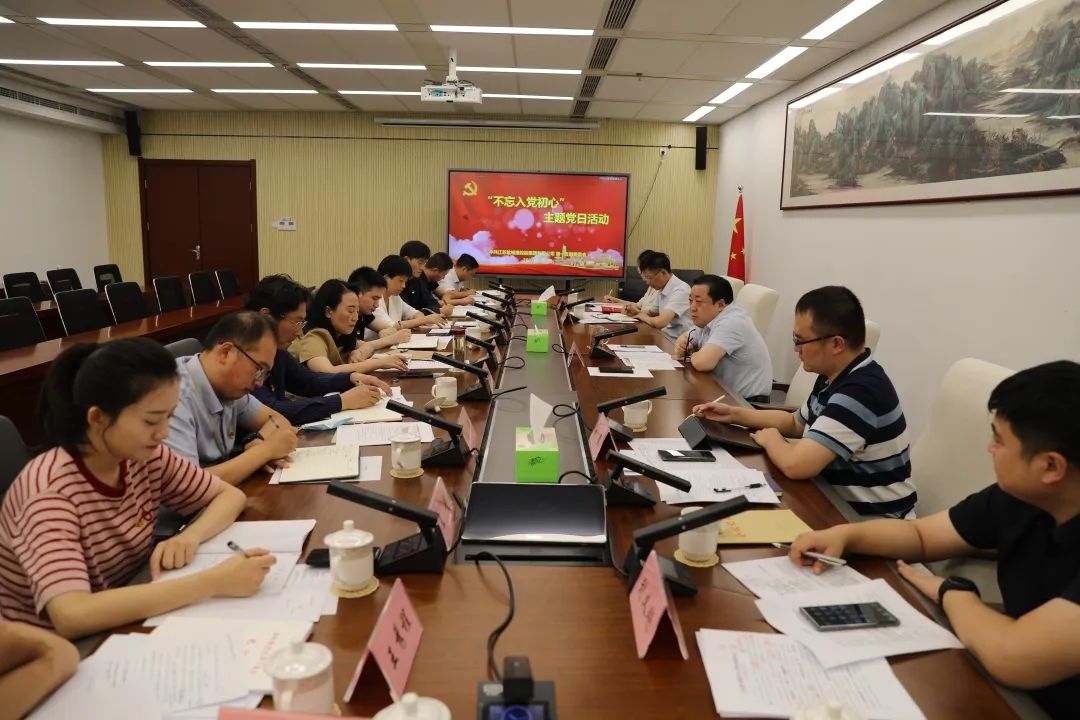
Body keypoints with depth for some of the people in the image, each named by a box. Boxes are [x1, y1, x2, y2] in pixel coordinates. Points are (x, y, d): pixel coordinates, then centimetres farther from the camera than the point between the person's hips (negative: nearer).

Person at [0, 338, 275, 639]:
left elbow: (231, 495, 1)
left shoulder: (145, 456, -9)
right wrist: (213, 582, -40)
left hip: (125, 626, 6)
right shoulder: (49, 492, -25)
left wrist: (190, 536, -20)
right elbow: (72, 616, -37)